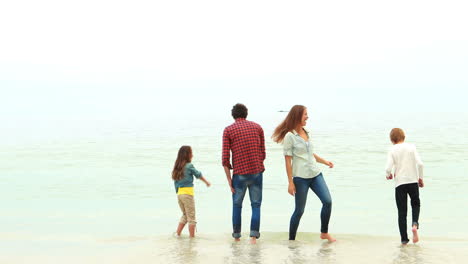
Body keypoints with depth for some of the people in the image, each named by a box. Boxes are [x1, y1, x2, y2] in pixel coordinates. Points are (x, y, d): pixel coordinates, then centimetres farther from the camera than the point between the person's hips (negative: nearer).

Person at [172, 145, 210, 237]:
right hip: (187, 194, -7)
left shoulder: (177, 167, 9)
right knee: (191, 217, 1)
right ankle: (192, 237, 0)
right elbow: (198, 175, 4)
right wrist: (207, 182, 21)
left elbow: (175, 183, 12)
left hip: (179, 194, 7)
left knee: (185, 215, 20)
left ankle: (177, 233, 14)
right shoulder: (189, 166, -9)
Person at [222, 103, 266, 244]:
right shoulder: (257, 127, 8)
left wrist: (229, 179, 0)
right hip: (257, 172, 1)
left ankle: (236, 236, 20)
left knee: (237, 205, 15)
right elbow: (263, 154, 8)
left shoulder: (228, 130, 1)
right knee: (256, 205, 7)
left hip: (239, 174, -1)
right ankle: (253, 236, -5)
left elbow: (225, 159, -5)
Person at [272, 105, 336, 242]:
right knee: (299, 210, 0)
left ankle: (324, 233, 10)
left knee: (327, 201, -6)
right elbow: (288, 160, -10)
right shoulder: (290, 136, -9)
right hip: (301, 178, -6)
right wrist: (290, 182, -12)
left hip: (316, 174, 6)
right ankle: (291, 240, 14)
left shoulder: (306, 133, 12)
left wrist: (325, 161, 15)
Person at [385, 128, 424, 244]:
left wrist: (389, 175, 11)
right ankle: (415, 224, -6)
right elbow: (419, 163, -8)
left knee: (402, 211, 5)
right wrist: (420, 178, 5)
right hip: (413, 181, 1)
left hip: (399, 183, -1)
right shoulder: (411, 147, 2)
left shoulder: (392, 150, -1)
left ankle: (404, 238, 3)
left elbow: (388, 168, -11)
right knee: (416, 204, 23)